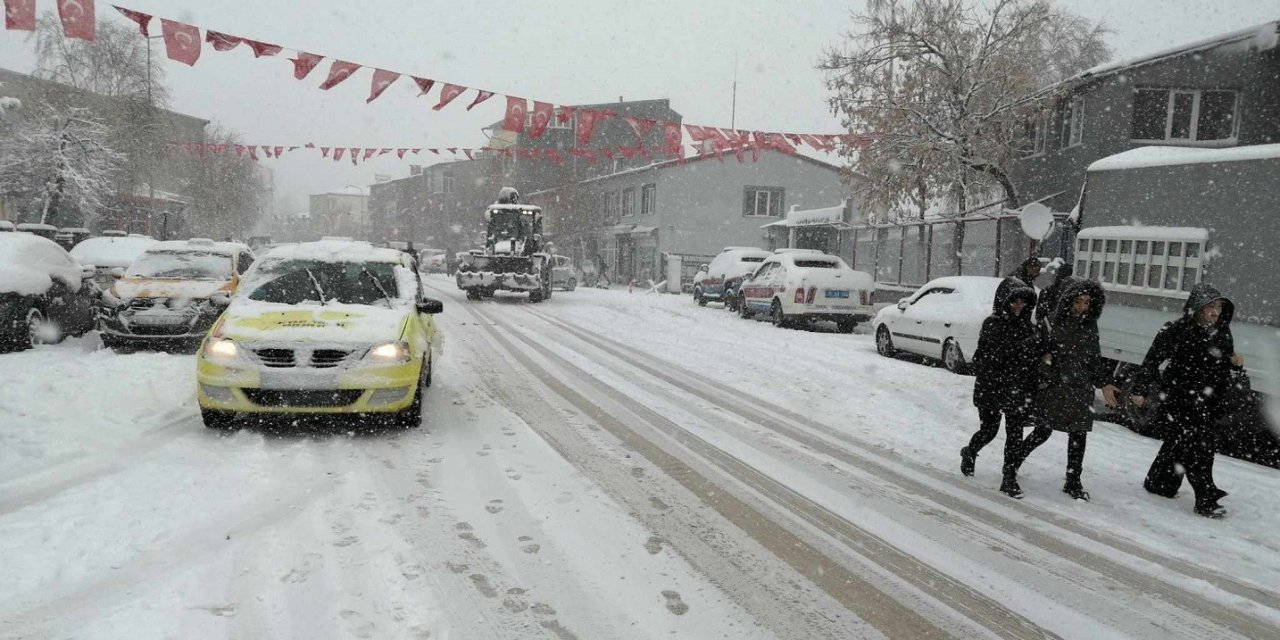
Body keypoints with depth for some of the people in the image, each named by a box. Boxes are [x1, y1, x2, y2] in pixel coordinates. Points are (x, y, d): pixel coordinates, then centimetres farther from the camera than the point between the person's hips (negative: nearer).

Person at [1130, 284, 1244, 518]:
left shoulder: (1222, 334, 9)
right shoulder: (1175, 332, -12)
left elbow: (1228, 373, 20)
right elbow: (1152, 361, -7)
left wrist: (1237, 364, -3)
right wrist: (1140, 390, -6)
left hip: (1206, 404, 6)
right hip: (1179, 400, -6)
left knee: (1177, 445, 16)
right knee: (1199, 446, -11)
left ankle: (1158, 483, 32)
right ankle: (1206, 500, -6)